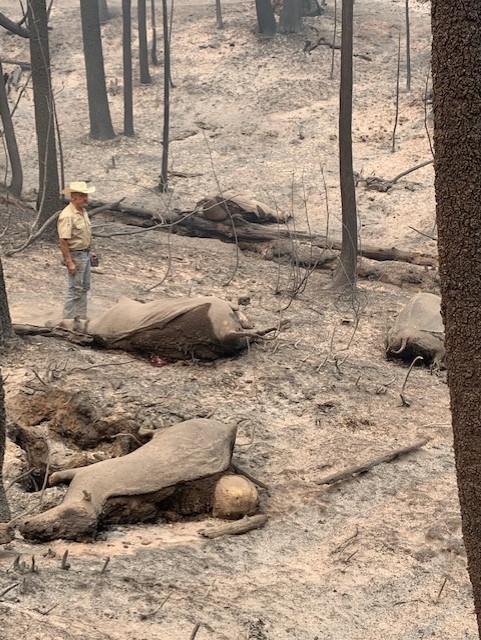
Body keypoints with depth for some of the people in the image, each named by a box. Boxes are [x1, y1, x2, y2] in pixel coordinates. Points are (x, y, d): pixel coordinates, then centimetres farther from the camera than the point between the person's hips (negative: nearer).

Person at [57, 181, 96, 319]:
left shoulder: (83, 211, 7)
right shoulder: (67, 216, -23)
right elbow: (63, 241, -25)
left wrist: (89, 251, 20)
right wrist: (69, 262, -26)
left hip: (85, 255, 9)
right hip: (75, 255, -9)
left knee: (84, 287, 16)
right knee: (75, 289, -4)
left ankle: (81, 317, 26)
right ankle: (68, 319, 4)